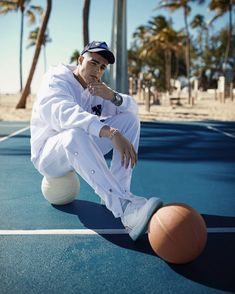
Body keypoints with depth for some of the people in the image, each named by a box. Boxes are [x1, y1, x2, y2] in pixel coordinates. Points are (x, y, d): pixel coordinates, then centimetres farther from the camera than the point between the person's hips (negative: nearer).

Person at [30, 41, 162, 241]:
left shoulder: (99, 89, 6)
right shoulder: (57, 78, -14)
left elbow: (133, 109, 0)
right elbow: (65, 112, -37)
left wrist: (112, 96, -24)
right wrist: (111, 132, -51)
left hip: (82, 150, 7)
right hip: (48, 154, -6)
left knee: (130, 119, -9)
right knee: (76, 134, -40)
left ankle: (116, 194, -21)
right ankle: (125, 208, -48)